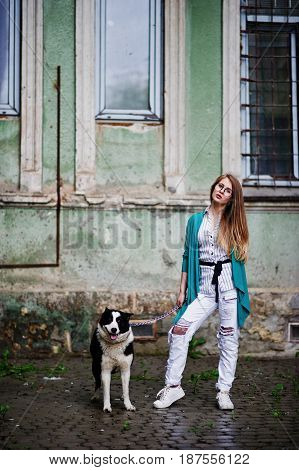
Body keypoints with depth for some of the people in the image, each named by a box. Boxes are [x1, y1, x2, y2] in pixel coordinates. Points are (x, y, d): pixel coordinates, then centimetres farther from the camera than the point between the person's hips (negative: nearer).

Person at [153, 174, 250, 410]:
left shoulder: (234, 222, 9)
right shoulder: (196, 220, 11)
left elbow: (240, 256, 9)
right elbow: (187, 256, 12)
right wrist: (183, 290, 8)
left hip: (229, 284, -1)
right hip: (203, 287, 1)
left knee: (229, 338, 1)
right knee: (179, 331, -9)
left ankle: (224, 391, 12)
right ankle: (173, 386, 2)